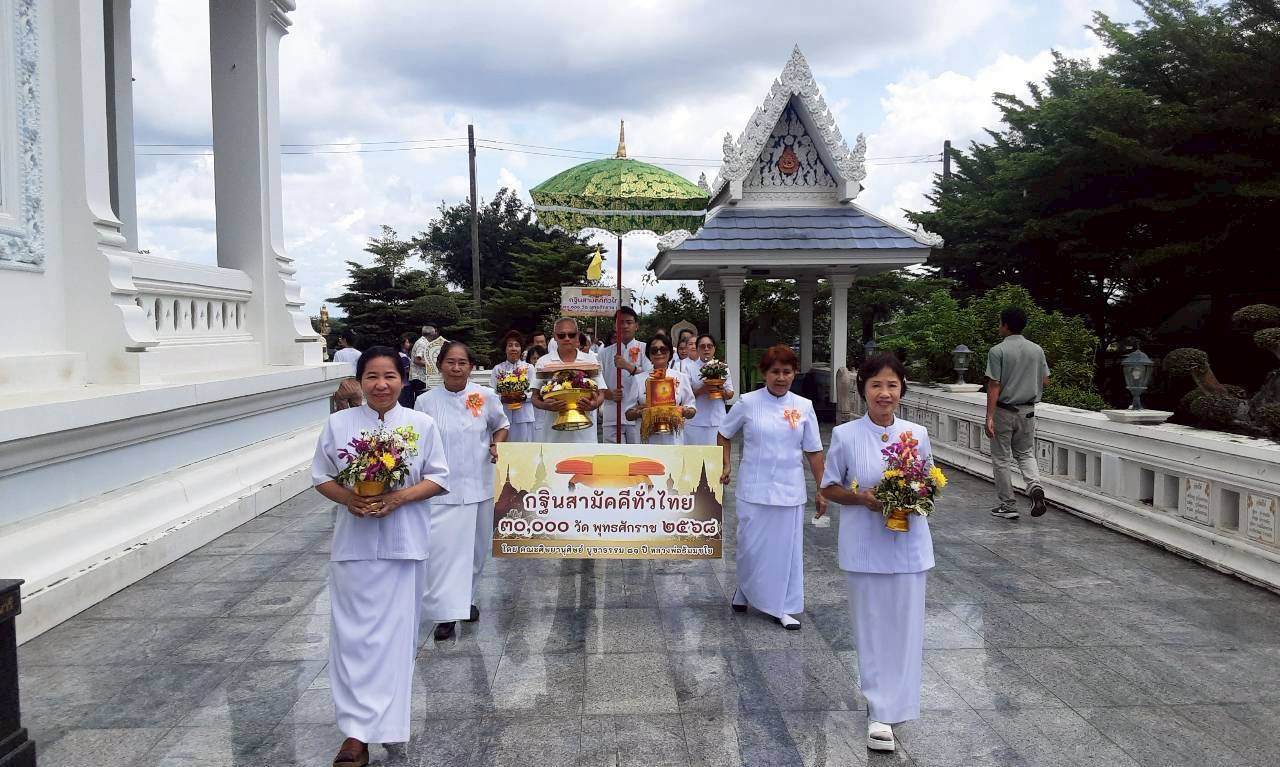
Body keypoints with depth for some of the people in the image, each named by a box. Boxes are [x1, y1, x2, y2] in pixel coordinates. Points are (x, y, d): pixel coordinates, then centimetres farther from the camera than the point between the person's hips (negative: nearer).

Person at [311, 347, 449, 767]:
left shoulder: (421, 424, -1)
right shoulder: (338, 424, 1)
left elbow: (438, 479, 0)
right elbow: (321, 476, 6)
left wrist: (399, 498, -16)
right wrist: (349, 499, -14)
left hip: (403, 541, 0)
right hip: (354, 541, 0)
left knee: (394, 631, 3)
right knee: (354, 632, -1)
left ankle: (372, 727, 16)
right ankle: (357, 732, 5)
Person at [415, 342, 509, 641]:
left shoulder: (486, 396, -4)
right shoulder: (426, 401, -5)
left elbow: (501, 426, 13)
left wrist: (496, 445, -7)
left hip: (478, 486, 2)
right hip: (441, 489, -2)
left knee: (476, 548, 13)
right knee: (441, 547, -10)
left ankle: (466, 599, 34)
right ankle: (446, 612, -1)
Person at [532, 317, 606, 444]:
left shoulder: (590, 361, 10)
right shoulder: (544, 362, 7)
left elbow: (601, 394, 9)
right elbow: (535, 398, 5)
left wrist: (593, 405, -14)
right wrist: (546, 405, -18)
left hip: (583, 433, 1)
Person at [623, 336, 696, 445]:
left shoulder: (681, 378, 9)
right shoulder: (639, 379, 8)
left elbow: (692, 411, 11)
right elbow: (628, 414, 7)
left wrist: (684, 411, -10)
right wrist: (639, 412, -13)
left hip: (672, 438, 0)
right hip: (646, 439, 0)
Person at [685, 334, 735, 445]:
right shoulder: (689, 367, 4)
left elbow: (730, 394, 13)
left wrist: (722, 391, -9)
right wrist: (701, 390, -15)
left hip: (718, 421, 2)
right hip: (696, 421, -1)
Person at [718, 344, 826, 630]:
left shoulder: (803, 406, 1)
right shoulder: (748, 402, -3)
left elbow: (813, 451, 4)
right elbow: (724, 434, 11)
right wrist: (726, 466, 3)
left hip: (789, 491, 1)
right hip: (754, 489, -1)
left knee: (787, 549, 5)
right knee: (751, 546, 6)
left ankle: (783, 608, 19)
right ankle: (745, 590, 35)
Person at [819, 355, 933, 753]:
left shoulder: (918, 434, 1)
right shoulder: (845, 435, -5)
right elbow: (829, 488, 1)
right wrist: (861, 497, -16)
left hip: (908, 542, 2)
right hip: (864, 545, -2)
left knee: (905, 626, 5)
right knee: (871, 626, 4)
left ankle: (894, 703, 18)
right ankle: (880, 711, 15)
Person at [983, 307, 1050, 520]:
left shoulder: (997, 351, -12)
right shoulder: (1037, 350, 3)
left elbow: (994, 385, -16)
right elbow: (1045, 382, 6)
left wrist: (989, 417, -15)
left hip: (1004, 410, -4)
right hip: (1028, 411, 4)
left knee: (1002, 459, 7)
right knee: (1026, 453, 18)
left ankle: (1008, 505, 11)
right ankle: (1035, 486, -8)